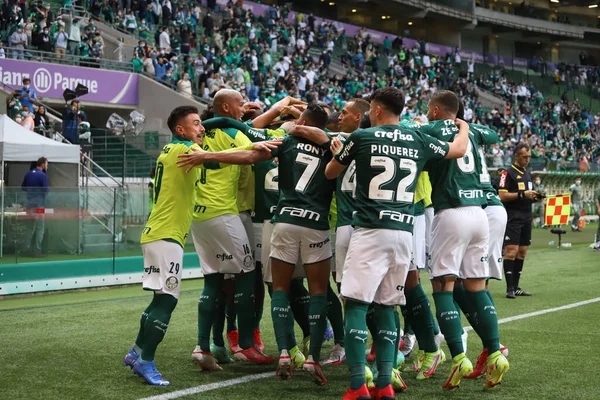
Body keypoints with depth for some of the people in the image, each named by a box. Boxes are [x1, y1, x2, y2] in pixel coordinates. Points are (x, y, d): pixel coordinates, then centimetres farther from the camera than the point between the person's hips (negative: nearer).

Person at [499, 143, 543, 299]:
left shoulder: (527, 174, 18)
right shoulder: (508, 173, -6)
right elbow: (502, 196, -14)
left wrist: (535, 197, 5)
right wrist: (522, 194, -19)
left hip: (526, 218, 8)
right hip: (513, 218, -8)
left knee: (522, 252, 8)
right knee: (511, 251, -11)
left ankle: (516, 287, 13)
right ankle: (509, 288, -10)